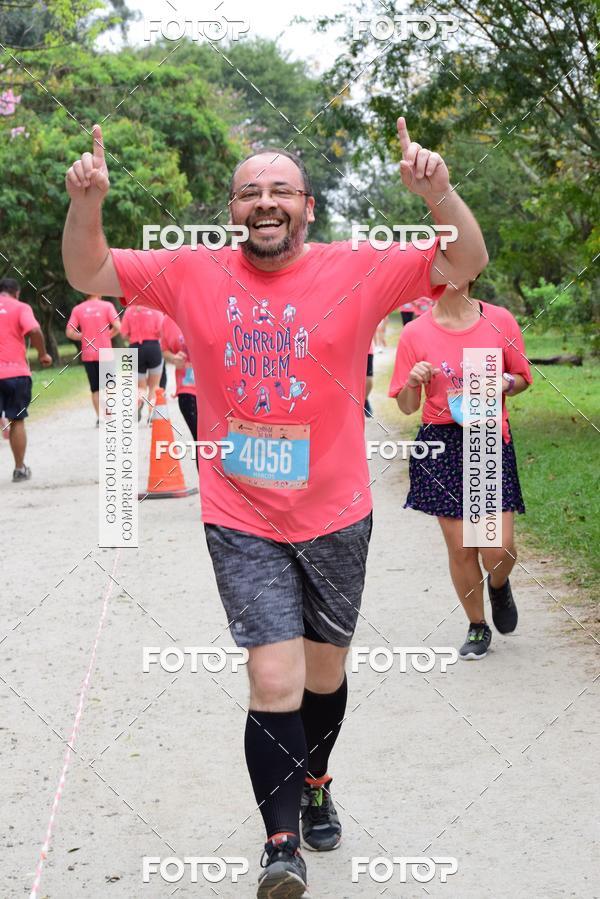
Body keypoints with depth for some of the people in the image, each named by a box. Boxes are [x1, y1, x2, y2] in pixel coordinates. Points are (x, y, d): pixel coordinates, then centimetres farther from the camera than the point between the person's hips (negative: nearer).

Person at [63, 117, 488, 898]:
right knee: (275, 679, -10)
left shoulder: (358, 270, -7)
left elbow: (467, 263, -12)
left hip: (335, 517, 1)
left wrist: (438, 193, -31)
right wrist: (86, 204, -19)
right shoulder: (194, 274, -3)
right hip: (242, 523, -1)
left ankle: (316, 784, 47)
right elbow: (88, 274, 1)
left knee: (325, 671, 19)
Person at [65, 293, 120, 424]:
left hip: (88, 355, 2)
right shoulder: (107, 306, -3)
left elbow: (69, 332, -3)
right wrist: (108, 336, 5)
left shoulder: (77, 309, 3)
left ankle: (99, 417, 5)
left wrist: (84, 337, 12)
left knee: (95, 388, 9)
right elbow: (117, 327, -13)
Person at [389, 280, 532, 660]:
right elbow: (407, 406, 3)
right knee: (459, 547, 3)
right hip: (441, 446, 0)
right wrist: (413, 382, -17)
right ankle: (477, 626, 24)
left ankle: (499, 586, 30)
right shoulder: (416, 333, -1)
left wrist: (505, 382, -10)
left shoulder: (500, 320, 0)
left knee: (498, 548, -7)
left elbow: (523, 379, 11)